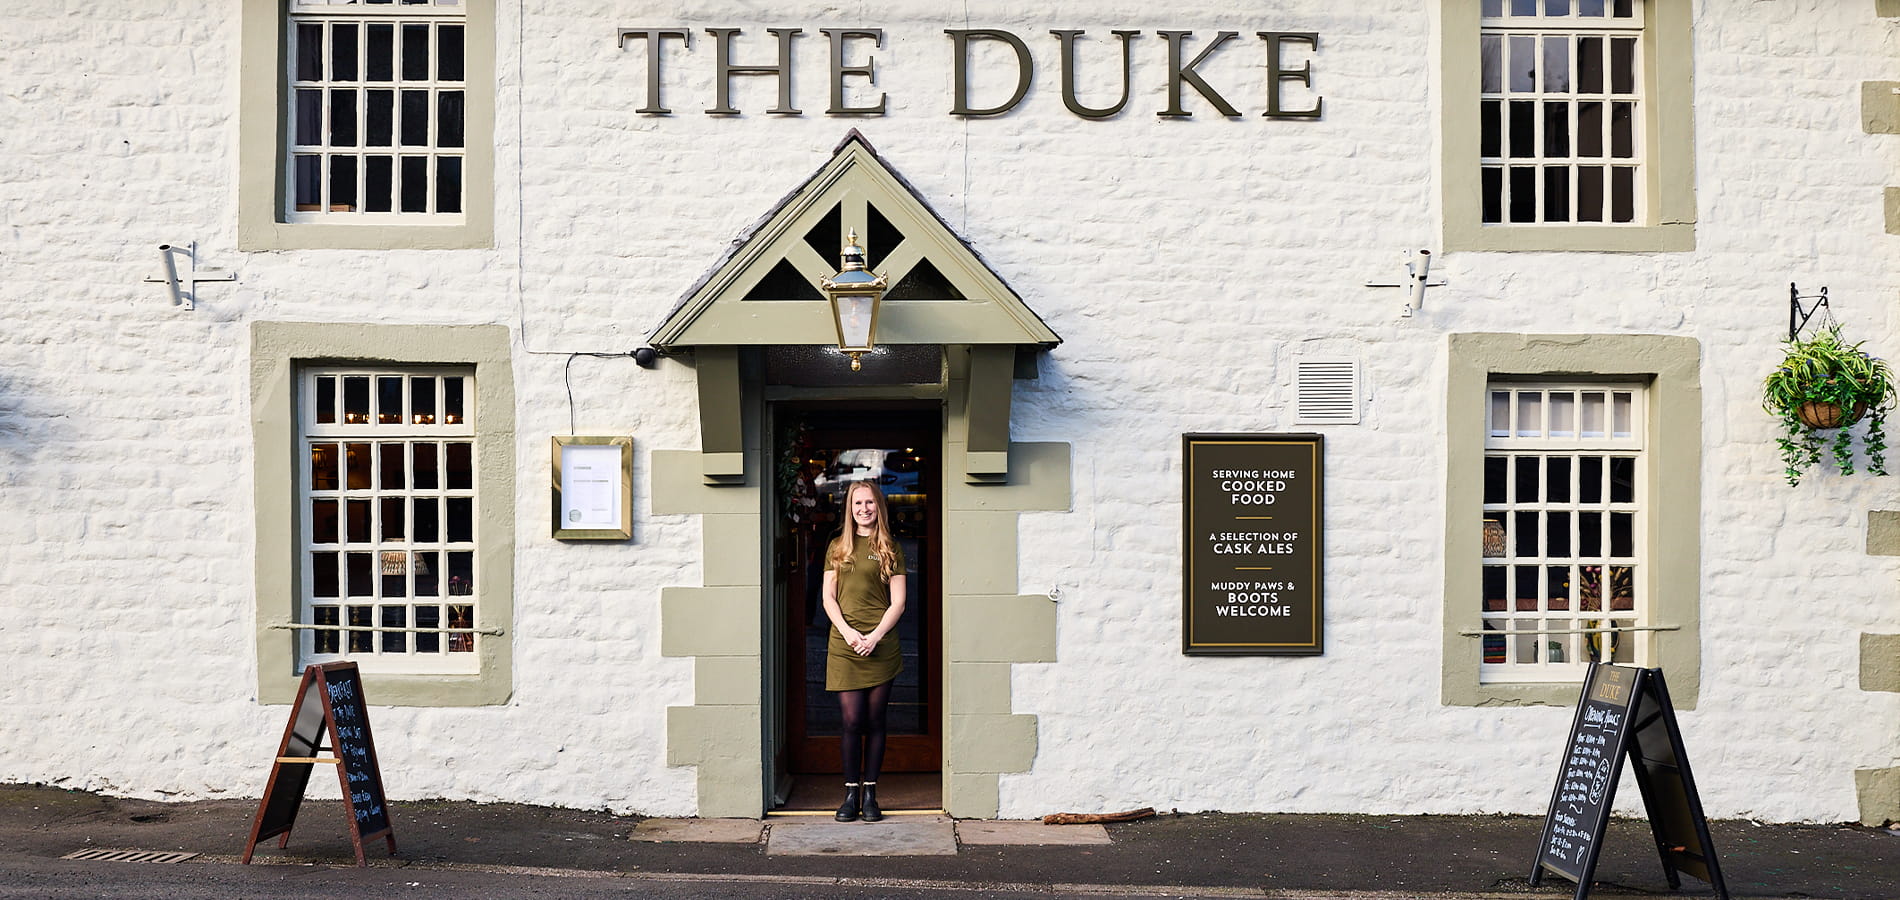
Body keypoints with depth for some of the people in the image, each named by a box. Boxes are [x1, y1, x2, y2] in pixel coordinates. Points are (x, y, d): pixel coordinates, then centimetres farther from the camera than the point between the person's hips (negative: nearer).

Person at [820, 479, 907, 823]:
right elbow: (828, 597, 7)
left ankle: (870, 794, 10)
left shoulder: (891, 549, 8)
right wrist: (847, 631, -9)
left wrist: (875, 635, -11)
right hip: (844, 646, 1)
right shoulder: (838, 547, 12)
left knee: (874, 721, 3)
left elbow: (898, 602, 3)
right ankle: (851, 794, 6)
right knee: (852, 721, -3)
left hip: (881, 647, -1)